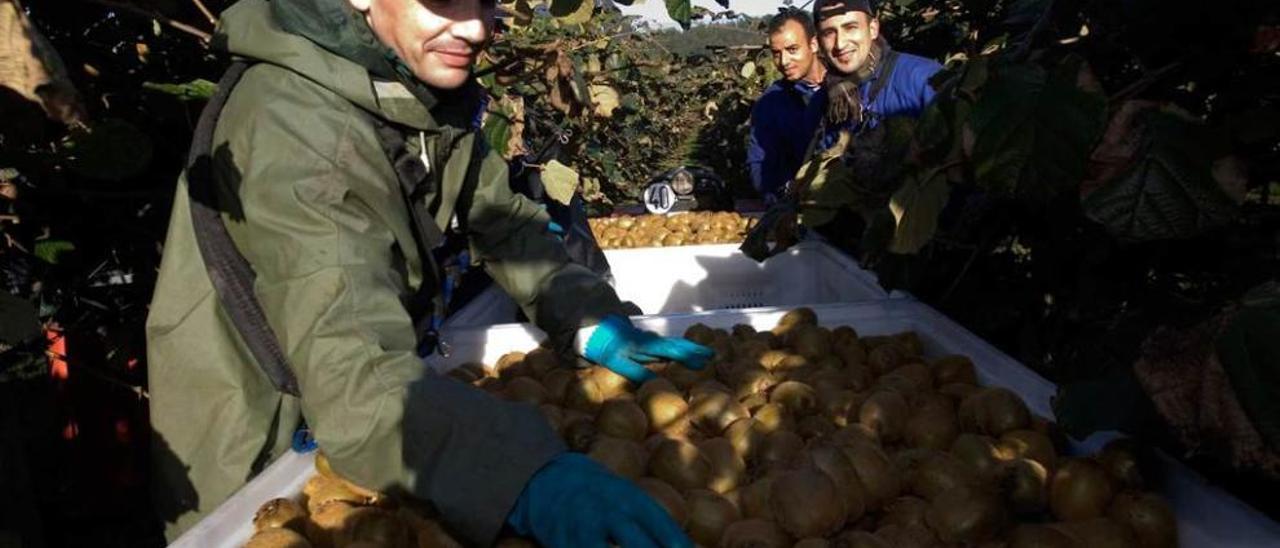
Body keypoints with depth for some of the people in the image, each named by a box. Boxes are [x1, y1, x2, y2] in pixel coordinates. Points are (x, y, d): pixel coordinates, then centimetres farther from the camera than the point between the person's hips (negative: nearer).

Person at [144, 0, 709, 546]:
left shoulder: (430, 91, -8)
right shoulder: (296, 122, -31)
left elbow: (503, 220, -1)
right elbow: (355, 372, -42)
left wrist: (592, 320, -17)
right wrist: (525, 474, -57)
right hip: (261, 457, -6)